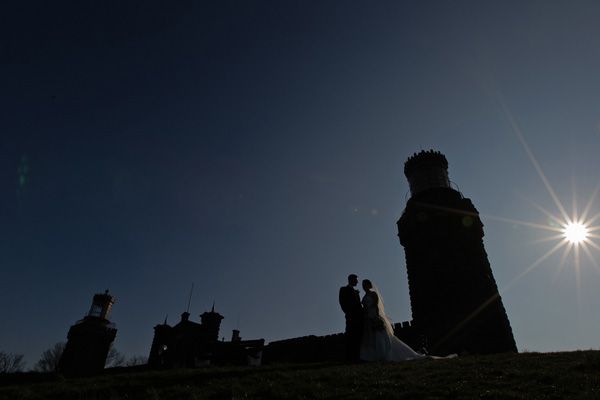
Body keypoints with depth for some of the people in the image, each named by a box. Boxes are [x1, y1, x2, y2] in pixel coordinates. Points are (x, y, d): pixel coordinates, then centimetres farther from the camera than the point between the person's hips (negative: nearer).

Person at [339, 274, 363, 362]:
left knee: (358, 337, 2)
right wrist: (348, 313, -15)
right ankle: (349, 357, -7)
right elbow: (342, 302, -5)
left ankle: (356, 357, 5)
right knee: (350, 336, -9)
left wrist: (362, 313, 7)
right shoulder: (344, 289, 6)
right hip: (351, 316, -7)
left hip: (358, 316, 7)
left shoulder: (355, 291, 27)